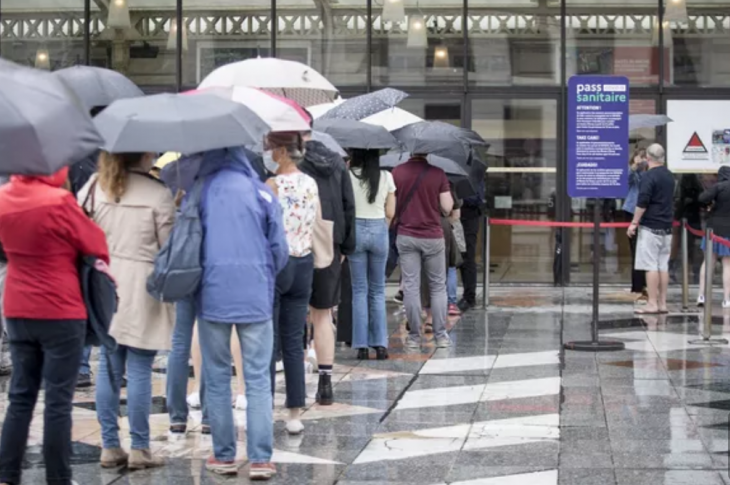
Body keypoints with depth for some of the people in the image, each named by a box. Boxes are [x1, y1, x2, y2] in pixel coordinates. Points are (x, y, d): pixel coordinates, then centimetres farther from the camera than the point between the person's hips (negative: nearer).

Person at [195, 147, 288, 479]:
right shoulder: (261, 192, 0)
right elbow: (279, 249, 2)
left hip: (212, 298, 0)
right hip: (256, 299, 0)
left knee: (217, 380, 10)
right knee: (258, 380, 3)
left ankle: (224, 456, 14)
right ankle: (260, 459, 0)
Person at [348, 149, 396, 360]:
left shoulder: (348, 175, -5)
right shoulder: (386, 177, 0)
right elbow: (390, 213, 2)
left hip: (355, 230, -1)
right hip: (379, 229, 1)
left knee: (359, 290, 4)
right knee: (377, 290, 10)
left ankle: (362, 346, 1)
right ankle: (380, 344, 5)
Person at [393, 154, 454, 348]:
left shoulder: (397, 172, -4)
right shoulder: (438, 174, -8)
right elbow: (447, 208, -9)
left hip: (406, 236, 1)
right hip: (433, 237, -1)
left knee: (411, 287, 5)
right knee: (438, 286, 10)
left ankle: (414, 336, 7)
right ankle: (441, 335, 9)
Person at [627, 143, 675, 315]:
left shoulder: (649, 176, -12)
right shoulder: (669, 176, 12)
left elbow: (642, 203, -17)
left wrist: (634, 223, -12)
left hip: (650, 227, -8)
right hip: (666, 227, 8)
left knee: (650, 266, -6)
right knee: (663, 265, 8)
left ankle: (652, 304, -8)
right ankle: (662, 303, 9)